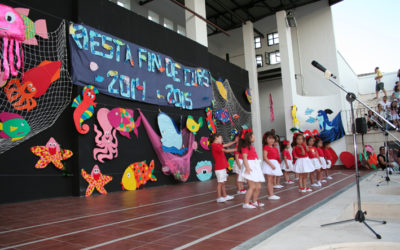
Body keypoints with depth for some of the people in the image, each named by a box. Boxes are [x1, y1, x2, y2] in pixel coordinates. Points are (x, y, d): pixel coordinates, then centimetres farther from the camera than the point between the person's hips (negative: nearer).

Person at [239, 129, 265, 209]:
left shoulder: (251, 146, 18)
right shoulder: (245, 147, -10)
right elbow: (244, 157, -18)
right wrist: (247, 168, -28)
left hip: (255, 168, 9)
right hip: (250, 168, -9)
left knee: (258, 187, 11)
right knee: (252, 187, -11)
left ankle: (254, 202, 26)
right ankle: (246, 203, -4)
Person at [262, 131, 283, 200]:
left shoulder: (274, 148, 14)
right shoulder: (266, 147, -9)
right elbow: (265, 157, -18)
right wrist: (271, 164, -22)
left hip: (275, 164, 8)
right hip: (269, 164, -8)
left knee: (272, 181, 11)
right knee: (269, 180, -7)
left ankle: (272, 194, 15)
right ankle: (270, 195, -5)